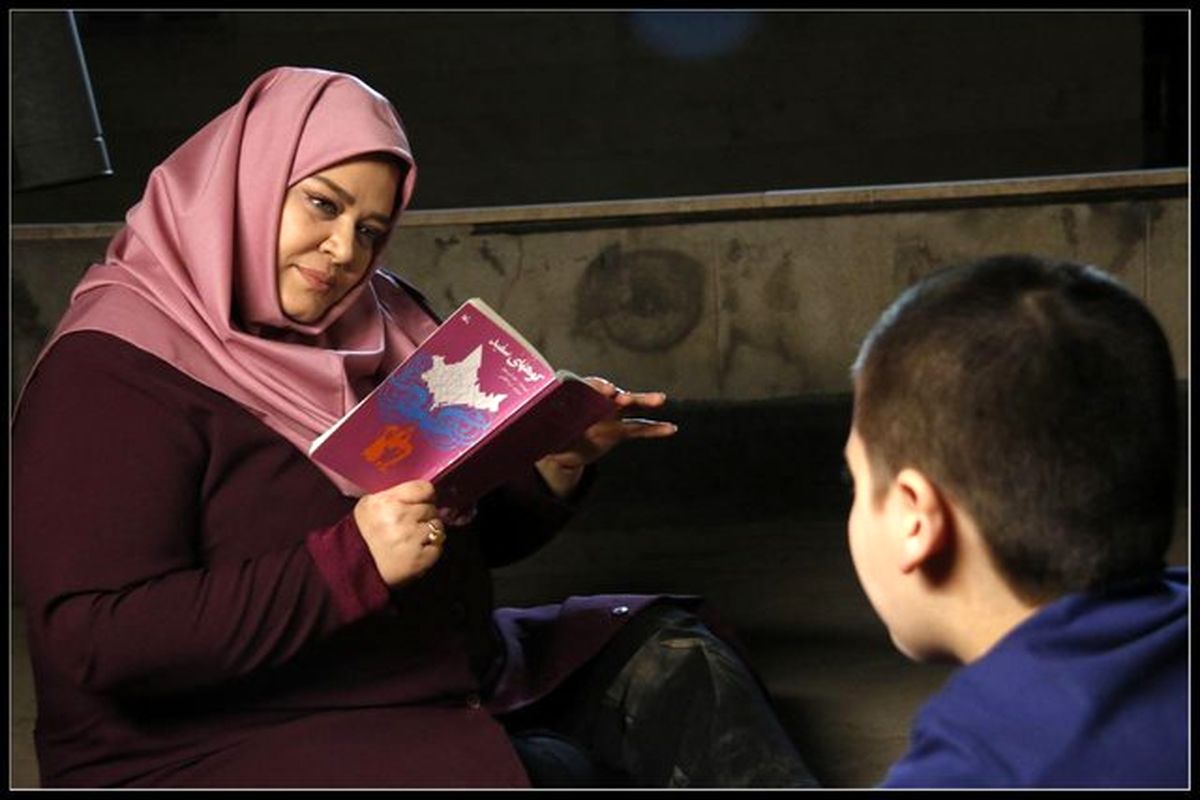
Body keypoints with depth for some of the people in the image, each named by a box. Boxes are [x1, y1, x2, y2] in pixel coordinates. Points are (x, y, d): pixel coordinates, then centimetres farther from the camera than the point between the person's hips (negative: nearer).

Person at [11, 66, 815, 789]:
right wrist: (351, 563, -29)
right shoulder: (108, 376, -13)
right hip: (227, 751, -7)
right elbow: (93, 636, -23)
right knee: (555, 770, -26)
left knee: (668, 654, -7)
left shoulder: (377, 326, 10)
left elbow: (476, 537, 16)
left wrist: (559, 457, -7)